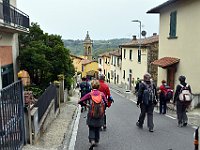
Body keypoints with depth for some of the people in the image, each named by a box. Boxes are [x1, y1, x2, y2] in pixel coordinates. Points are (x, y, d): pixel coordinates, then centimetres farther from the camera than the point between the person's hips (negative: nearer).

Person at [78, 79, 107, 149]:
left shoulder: (89, 94, -9)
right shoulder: (102, 94, -5)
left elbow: (80, 101, -10)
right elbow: (106, 103, -2)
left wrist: (86, 105, 6)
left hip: (91, 115, -2)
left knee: (91, 129, 12)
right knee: (97, 129, 20)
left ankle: (92, 141, -8)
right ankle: (96, 141, 30)